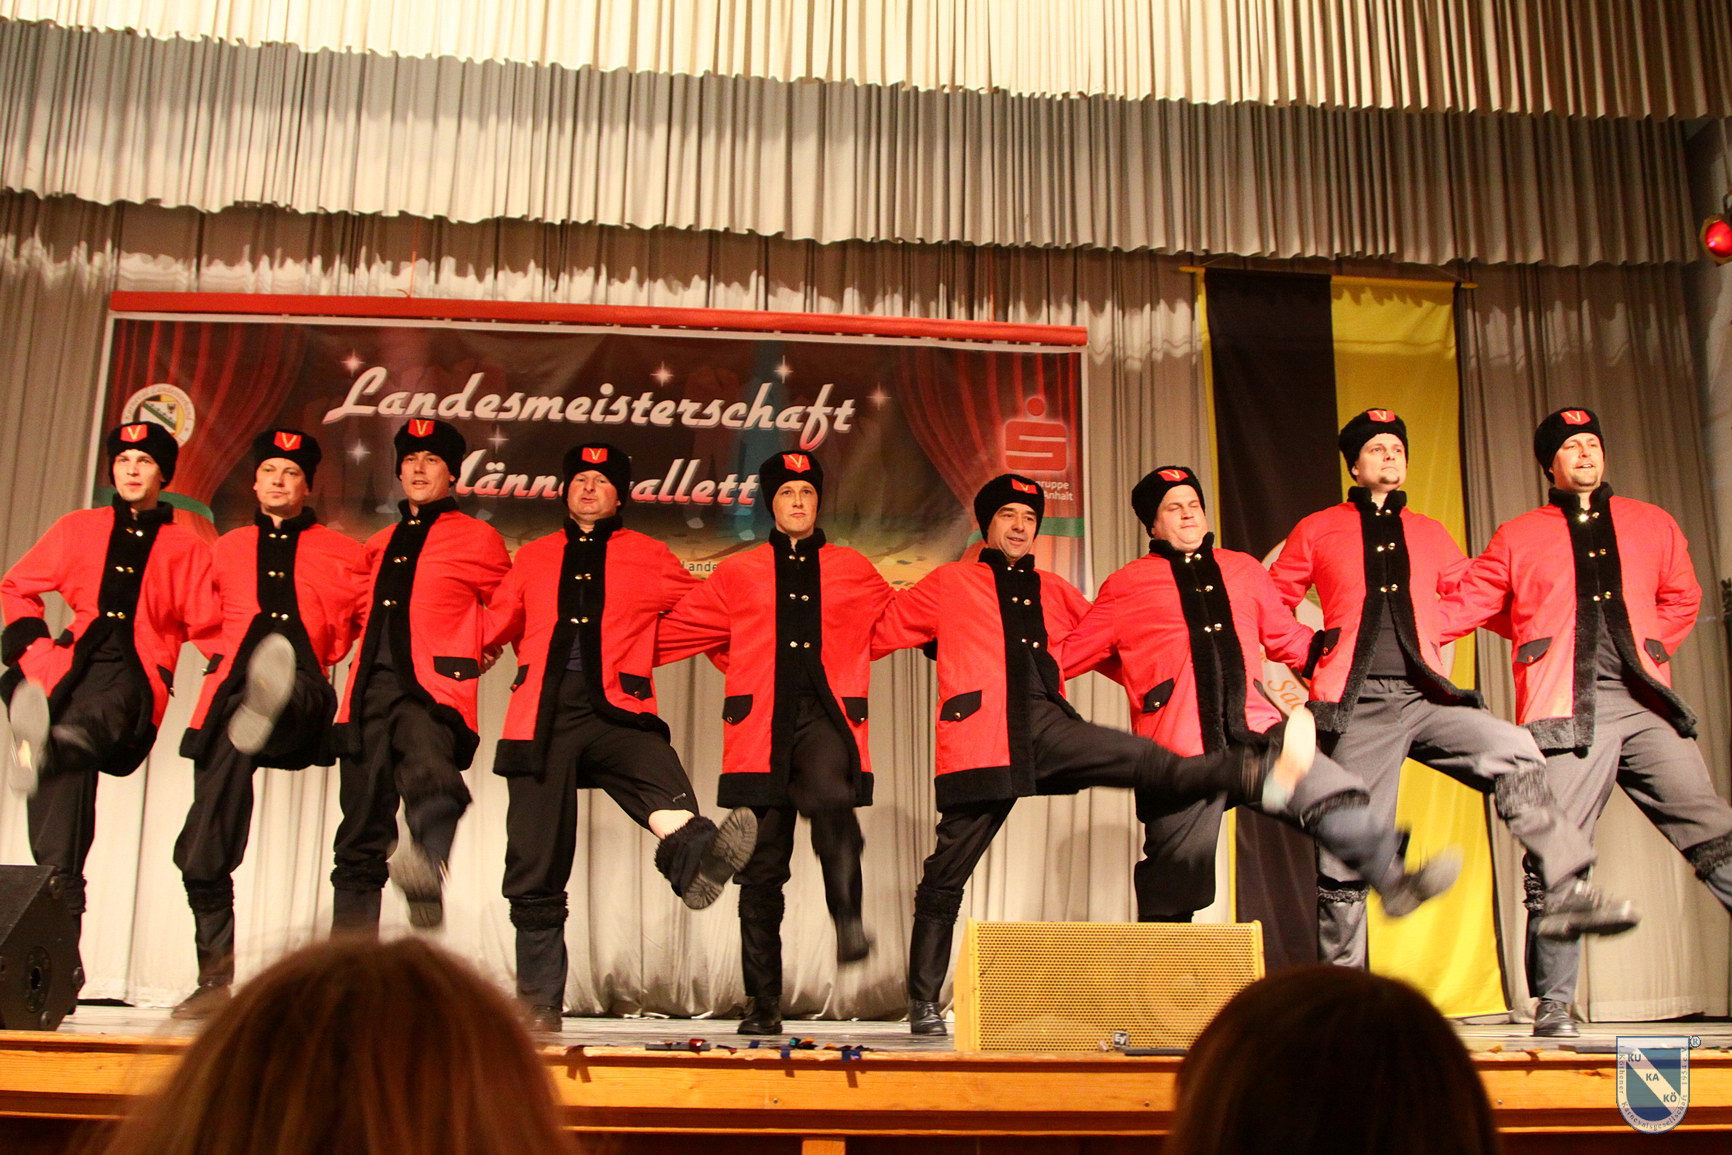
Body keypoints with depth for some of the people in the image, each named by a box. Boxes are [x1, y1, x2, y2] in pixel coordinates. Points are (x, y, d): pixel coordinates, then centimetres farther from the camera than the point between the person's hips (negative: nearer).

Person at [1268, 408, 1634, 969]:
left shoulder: (1430, 534, 19)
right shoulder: (1317, 531, 10)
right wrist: (1314, 654, 6)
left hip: (1424, 697, 3)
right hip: (1358, 705, -3)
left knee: (1514, 750, -24)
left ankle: (1568, 892, -20)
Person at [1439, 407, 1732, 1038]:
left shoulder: (1652, 525, 21)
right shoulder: (1518, 537, 15)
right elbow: (1463, 606, 13)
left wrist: (1646, 648, 15)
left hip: (1644, 704, 2)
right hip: (1566, 713, -2)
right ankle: (1554, 1003, 2)